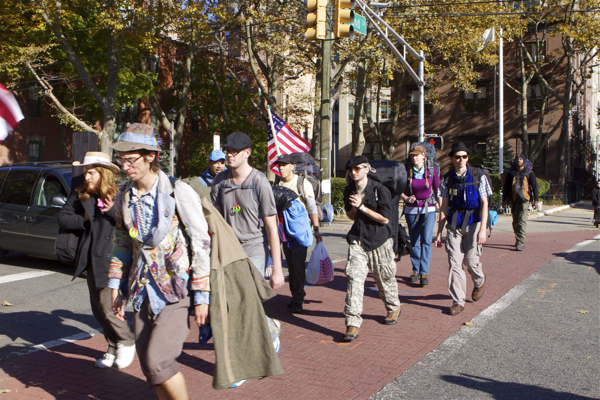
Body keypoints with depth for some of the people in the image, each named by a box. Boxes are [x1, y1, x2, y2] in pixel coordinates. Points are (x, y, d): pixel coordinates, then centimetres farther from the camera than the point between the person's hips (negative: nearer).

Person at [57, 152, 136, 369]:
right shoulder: (80, 195, 7)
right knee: (98, 310, 12)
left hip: (112, 259, -6)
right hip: (91, 259, 6)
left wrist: (113, 211, -24)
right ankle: (114, 348, 29)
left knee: (108, 307, -6)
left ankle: (127, 342, 17)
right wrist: (84, 219, -6)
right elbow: (63, 218, 6)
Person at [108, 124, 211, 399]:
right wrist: (115, 284, 11)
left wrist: (202, 295, -11)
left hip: (176, 287, -6)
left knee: (157, 360, -13)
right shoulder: (124, 197, 6)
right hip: (143, 289, 6)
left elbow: (201, 244, -10)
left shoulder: (178, 192, -12)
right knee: (148, 364, 10)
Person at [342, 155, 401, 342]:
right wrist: (354, 208, -10)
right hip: (358, 240, 3)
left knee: (385, 278, 12)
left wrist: (362, 207, -19)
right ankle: (353, 323, -11)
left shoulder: (380, 190, -12)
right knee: (354, 278, -11)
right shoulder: (349, 191, 4)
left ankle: (394, 308, 42)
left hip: (380, 241, -3)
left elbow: (384, 219, -12)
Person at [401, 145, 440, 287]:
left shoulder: (432, 171, -2)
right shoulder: (407, 172, -1)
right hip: (411, 210, 2)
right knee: (414, 241, 7)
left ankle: (424, 273, -11)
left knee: (426, 240, -14)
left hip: (428, 209, -2)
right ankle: (415, 271, 20)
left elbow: (438, 191, 4)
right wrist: (406, 198, -12)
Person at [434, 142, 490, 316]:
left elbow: (484, 204, -5)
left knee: (471, 260, -2)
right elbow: (444, 207, 8)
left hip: (473, 222, -2)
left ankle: (480, 282, 33)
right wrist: (439, 232, 6)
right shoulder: (447, 179, 4)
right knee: (454, 262, -3)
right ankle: (458, 301, 6)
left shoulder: (478, 176, -4)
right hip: (454, 222, 2)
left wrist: (483, 229, -13)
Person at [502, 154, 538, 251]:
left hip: (524, 200, -3)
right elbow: (506, 187, 12)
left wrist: (535, 200, -3)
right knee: (515, 221, 10)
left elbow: (534, 186, 4)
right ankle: (518, 239, 27)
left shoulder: (529, 173, 4)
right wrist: (504, 200, 7)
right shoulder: (511, 173, 9)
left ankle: (521, 243, -17)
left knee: (522, 220, -13)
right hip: (513, 200, 3)